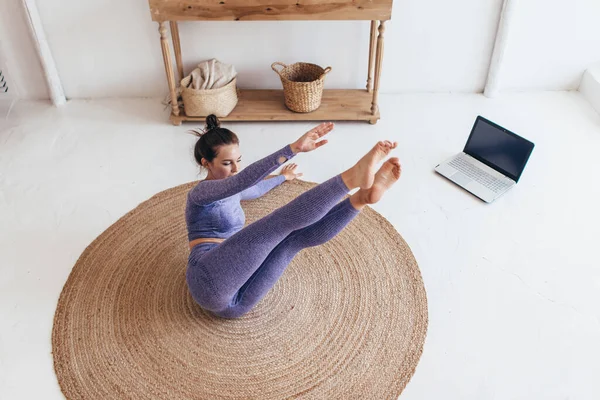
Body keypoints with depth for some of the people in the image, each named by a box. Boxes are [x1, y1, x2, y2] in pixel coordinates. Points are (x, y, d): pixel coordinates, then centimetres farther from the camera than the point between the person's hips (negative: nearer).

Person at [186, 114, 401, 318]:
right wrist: (294, 148, -32)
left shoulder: (229, 193, 27)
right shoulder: (201, 192, 0)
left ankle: (364, 195, -28)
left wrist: (283, 176, 67)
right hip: (211, 280, -8)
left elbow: (256, 188, 51)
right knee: (285, 219, -22)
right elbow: (244, 179, -21)